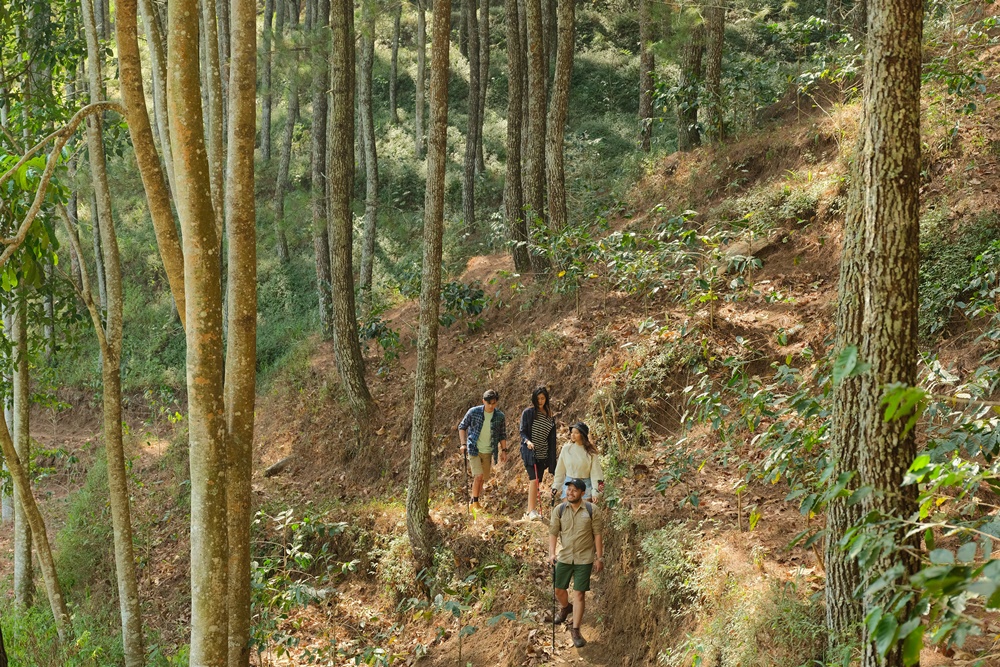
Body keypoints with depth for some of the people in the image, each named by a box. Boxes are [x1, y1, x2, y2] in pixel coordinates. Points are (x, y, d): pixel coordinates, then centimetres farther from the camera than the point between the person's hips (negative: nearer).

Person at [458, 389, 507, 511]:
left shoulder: (500, 417, -1)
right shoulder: (473, 412, -7)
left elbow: (502, 435, 10)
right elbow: (462, 427, 3)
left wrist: (504, 450, 4)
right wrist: (463, 444, -5)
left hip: (488, 452, 3)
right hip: (474, 450, -3)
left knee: (484, 478, 8)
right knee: (478, 475, -15)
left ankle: (474, 501, 25)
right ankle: (475, 502, -2)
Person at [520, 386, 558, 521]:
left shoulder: (549, 416, 12)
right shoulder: (528, 412, -1)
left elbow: (551, 438, 14)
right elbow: (522, 431, -4)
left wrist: (552, 459, 10)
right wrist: (527, 441, -26)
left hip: (543, 453, 5)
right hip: (529, 452, -5)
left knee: (537, 482, 5)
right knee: (534, 480, -17)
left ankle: (530, 512, 11)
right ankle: (531, 511, -20)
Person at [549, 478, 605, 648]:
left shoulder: (592, 510, -8)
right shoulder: (559, 510, -3)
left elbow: (598, 535, -4)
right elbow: (553, 533, -2)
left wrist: (599, 558, -4)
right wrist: (551, 553, -14)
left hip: (584, 559, -3)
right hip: (564, 557, 3)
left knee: (579, 594, -3)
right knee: (559, 589, 16)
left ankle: (575, 629, 9)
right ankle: (565, 608, 50)